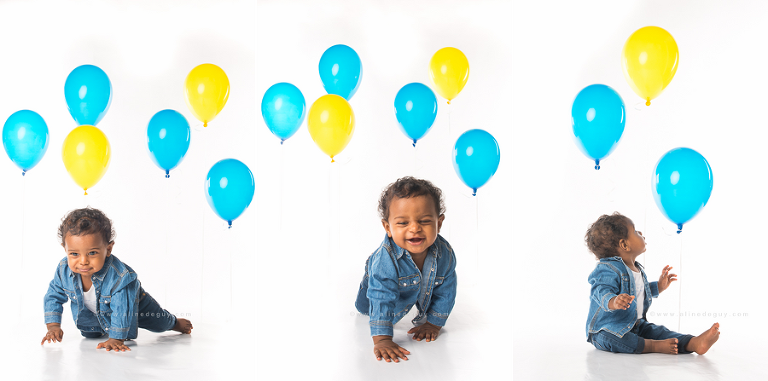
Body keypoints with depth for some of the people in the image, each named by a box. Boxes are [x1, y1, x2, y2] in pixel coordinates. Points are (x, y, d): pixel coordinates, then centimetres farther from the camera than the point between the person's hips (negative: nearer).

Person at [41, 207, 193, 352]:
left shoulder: (120, 276, -48)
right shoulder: (64, 269, -32)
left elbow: (122, 310, -39)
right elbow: (54, 296, -14)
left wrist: (116, 338, -37)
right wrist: (53, 326, -22)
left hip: (133, 303, -3)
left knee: (160, 323, 17)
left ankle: (175, 322, 52)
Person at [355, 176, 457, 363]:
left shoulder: (445, 253, -38)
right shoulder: (385, 259, -50)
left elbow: (445, 292, -23)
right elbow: (381, 299, -49)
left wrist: (433, 324, -21)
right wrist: (382, 339, -55)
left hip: (425, 290, 2)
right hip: (384, 281, -2)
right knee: (364, 307, 19)